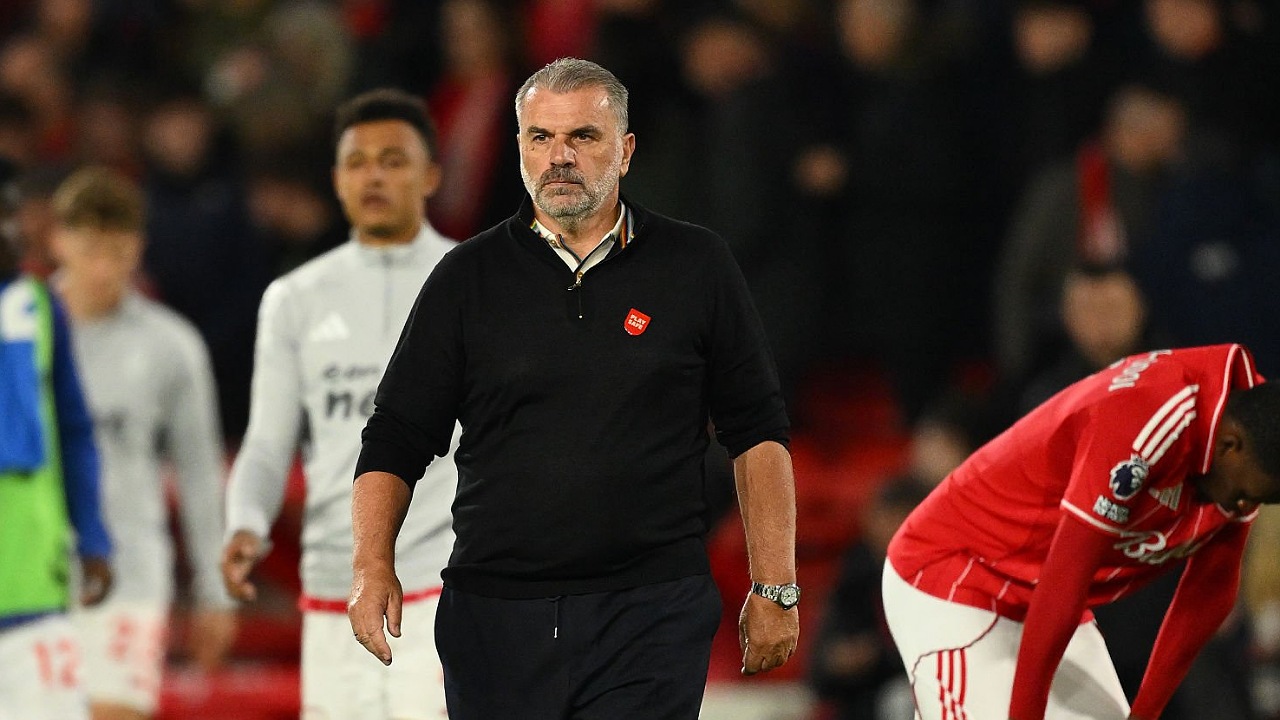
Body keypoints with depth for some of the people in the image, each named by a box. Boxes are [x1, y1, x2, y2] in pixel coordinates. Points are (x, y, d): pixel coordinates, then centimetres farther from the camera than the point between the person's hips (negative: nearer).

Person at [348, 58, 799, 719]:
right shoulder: (469, 278, 7)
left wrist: (774, 590, 4)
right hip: (494, 618, 2)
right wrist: (373, 567, -8)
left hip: (651, 615, -2)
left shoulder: (695, 268, 6)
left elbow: (756, 434, 9)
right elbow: (396, 439, 7)